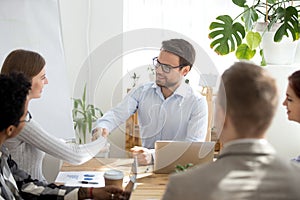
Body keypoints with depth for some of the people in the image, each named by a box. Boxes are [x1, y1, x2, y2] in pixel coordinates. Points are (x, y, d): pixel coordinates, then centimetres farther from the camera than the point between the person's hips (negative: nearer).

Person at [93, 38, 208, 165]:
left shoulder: (197, 103, -4)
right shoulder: (141, 92, 8)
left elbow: (194, 146, -15)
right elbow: (117, 114, -5)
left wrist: (153, 155, -30)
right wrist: (102, 127, -30)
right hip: (145, 164, 3)